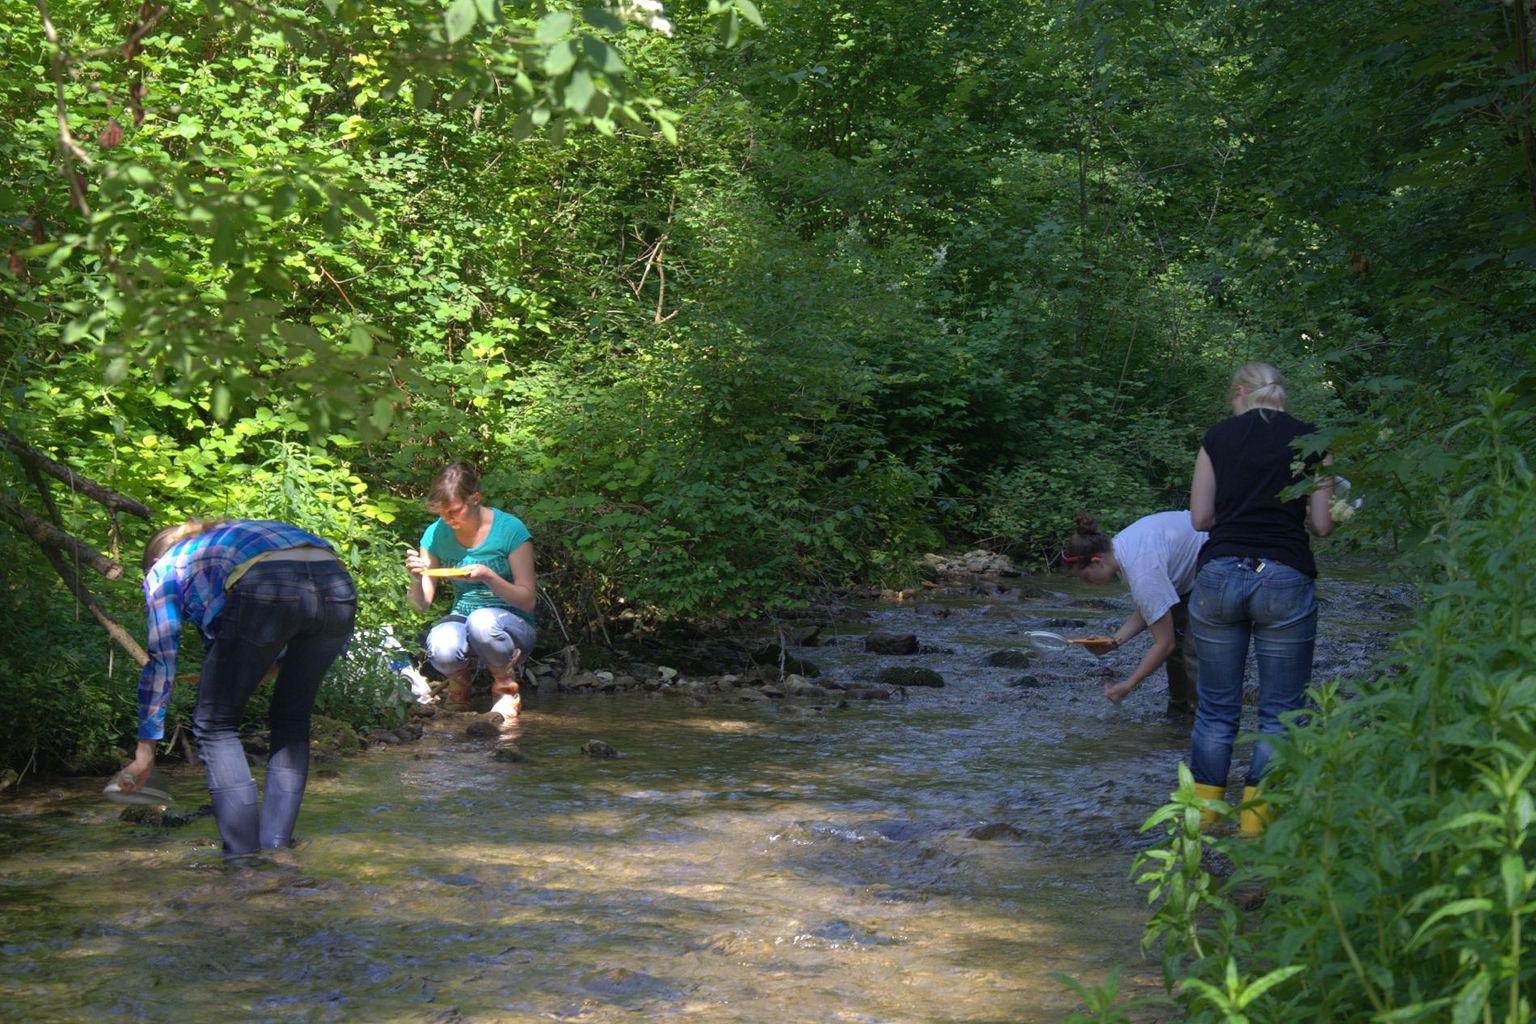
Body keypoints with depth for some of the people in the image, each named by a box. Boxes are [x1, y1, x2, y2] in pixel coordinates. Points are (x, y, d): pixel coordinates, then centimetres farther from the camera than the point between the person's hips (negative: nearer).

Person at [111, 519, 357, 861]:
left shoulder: (164, 569, 29)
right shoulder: (234, 533, 44)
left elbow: (161, 661, 25)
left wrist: (145, 749, 29)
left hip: (263, 590, -5)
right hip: (338, 585, 5)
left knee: (215, 724, 12)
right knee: (291, 718, 24)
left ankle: (244, 852, 3)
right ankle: (277, 844, 19)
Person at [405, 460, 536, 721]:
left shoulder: (510, 530, -11)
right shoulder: (437, 534, 0)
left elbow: (527, 600, -11)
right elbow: (421, 605, 1)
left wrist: (488, 576, -28)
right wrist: (416, 579, -22)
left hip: (511, 626, -2)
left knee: (482, 620, -39)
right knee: (440, 648, -35)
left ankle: (507, 690, -9)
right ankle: (459, 682, 3)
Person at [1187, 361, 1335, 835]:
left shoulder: (1219, 436, 5)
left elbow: (1200, 518, 4)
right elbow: (1322, 524, 1)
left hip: (1220, 576, 1)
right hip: (1285, 578, -1)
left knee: (1217, 709, 12)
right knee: (1279, 712, 8)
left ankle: (1201, 818, 15)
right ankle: (1254, 824, 7)